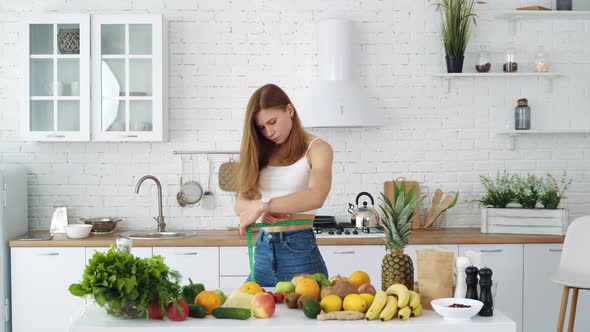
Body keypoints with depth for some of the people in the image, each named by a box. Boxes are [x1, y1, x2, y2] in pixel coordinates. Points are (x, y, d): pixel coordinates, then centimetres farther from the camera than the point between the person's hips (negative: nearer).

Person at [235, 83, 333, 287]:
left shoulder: (316, 149, -3)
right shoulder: (262, 154, 13)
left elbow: (316, 197, -22)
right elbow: (241, 203, 7)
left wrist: (262, 205, -27)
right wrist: (263, 212, -15)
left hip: (299, 250, -5)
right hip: (263, 250, 5)